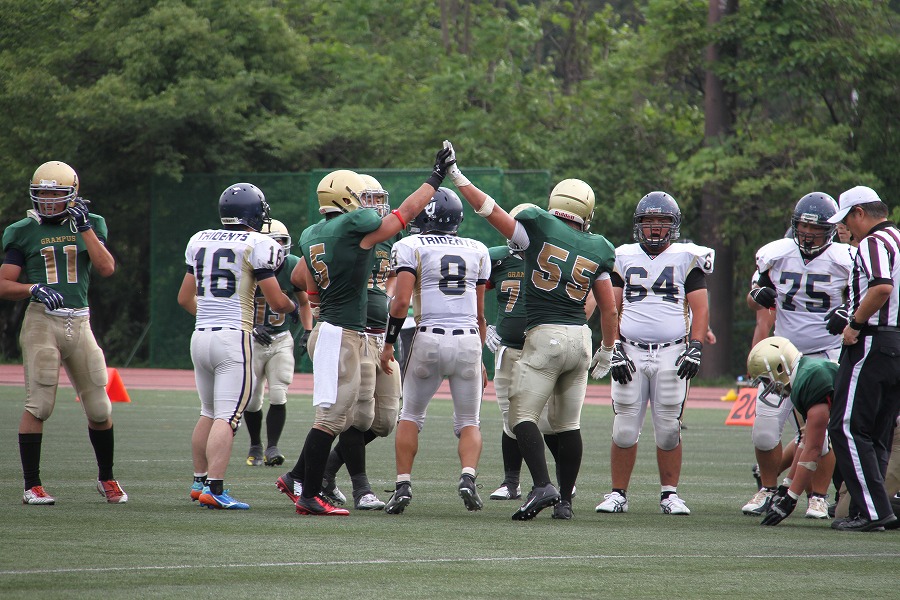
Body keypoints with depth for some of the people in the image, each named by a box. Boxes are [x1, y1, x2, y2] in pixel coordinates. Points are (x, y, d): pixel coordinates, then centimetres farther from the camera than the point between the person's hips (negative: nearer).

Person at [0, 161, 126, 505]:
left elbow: (107, 269, -5)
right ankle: (32, 486, -3)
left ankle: (106, 477, 24)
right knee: (38, 405, -9)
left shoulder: (89, 226, 10)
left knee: (99, 409, 5)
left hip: (79, 322, 2)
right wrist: (34, 289, -18)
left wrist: (84, 228, -7)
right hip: (42, 321, -2)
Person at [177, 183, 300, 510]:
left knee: (209, 413, 19)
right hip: (234, 337, -6)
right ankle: (214, 489, -16)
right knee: (227, 416, -8)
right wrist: (293, 308, 15)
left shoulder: (200, 241, 11)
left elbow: (185, 298, 18)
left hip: (200, 335, 6)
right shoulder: (258, 245, -7)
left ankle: (200, 481, 26)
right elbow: (276, 301, -7)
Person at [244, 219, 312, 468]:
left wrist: (308, 331, -2)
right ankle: (255, 445, 26)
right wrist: (252, 328, -28)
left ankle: (272, 447, -5)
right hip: (252, 341, -1)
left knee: (278, 397, -11)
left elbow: (304, 302, 10)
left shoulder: (293, 267, -8)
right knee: (252, 401, 5)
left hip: (281, 340, 1)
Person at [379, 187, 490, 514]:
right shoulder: (477, 251, 12)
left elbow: (401, 301, -9)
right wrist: (480, 359, 22)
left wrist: (388, 343, 1)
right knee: (469, 422, 11)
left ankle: (403, 485, 7)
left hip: (429, 338, -2)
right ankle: (468, 476, -14)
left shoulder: (411, 246, 0)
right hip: (468, 340, 2)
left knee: (411, 415, 16)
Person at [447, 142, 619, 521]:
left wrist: (458, 179, 10)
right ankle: (564, 500, 13)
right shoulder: (596, 252, 8)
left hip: (545, 336, -5)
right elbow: (609, 310, 11)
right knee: (568, 423, 11)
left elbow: (492, 212, 0)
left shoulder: (539, 229, -3)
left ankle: (542, 485, -22)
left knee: (523, 415, -4)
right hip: (580, 335, 5)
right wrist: (607, 351, 24)